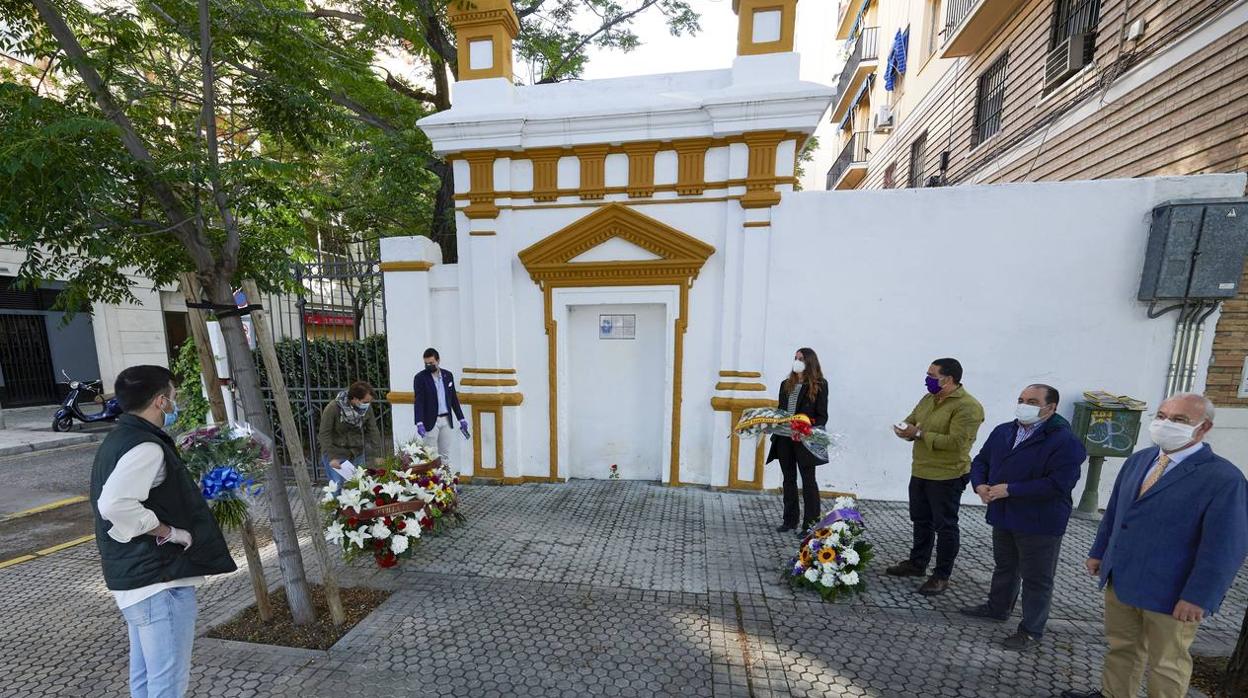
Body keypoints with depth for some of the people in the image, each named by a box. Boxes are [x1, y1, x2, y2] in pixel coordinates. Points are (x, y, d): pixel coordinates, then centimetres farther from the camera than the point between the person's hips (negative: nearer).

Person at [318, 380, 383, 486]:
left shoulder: (367, 408, -9)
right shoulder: (332, 409, -20)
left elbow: (373, 431, -5)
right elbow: (324, 434, -15)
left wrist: (377, 455, -7)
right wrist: (331, 457, -18)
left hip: (357, 454, 4)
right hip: (337, 453, -3)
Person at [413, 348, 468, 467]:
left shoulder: (448, 375, 6)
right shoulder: (420, 377, -6)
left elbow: (454, 399, 10)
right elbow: (419, 401, -14)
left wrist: (461, 419, 8)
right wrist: (419, 423, -25)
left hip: (446, 420, 4)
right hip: (430, 421, -4)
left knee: (446, 454, 11)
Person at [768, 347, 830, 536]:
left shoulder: (819, 385, -3)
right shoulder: (786, 384, 13)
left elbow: (822, 416, -6)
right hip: (785, 439, 6)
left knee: (808, 481, 4)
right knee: (789, 480, 14)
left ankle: (810, 523, 14)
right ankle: (790, 520, 25)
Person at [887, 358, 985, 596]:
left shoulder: (967, 406, -18)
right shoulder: (928, 399, 7)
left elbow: (956, 442, -25)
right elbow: (911, 421, 13)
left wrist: (920, 434, -24)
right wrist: (906, 430, -9)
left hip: (947, 476, -8)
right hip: (920, 472, 8)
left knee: (945, 526, 7)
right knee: (921, 520, 19)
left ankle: (941, 576, 21)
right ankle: (917, 563, 34)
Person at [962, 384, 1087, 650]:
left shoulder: (1064, 441, -17)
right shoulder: (1003, 432, 4)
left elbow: (1058, 484, -24)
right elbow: (981, 461, 10)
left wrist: (1010, 489, -23)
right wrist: (980, 484, -8)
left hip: (1040, 524, -6)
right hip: (1003, 516, 7)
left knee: (1036, 579, 9)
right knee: (1004, 566, 24)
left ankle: (1031, 630, 25)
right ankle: (998, 607, 41)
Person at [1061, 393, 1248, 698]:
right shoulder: (1137, 460, 4)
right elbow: (1113, 510, 12)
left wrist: (1198, 598, -16)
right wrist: (1099, 552, 13)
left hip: (1170, 596, -5)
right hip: (1120, 580, 5)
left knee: (1167, 664, 16)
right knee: (1121, 647, 20)